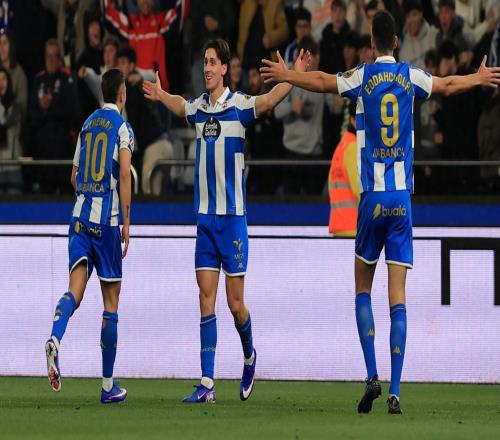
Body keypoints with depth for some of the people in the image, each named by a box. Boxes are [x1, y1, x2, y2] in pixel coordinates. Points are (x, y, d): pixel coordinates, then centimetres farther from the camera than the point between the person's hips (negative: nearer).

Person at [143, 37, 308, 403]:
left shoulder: (239, 105, -6)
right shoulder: (198, 108, 9)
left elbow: (269, 101, -25)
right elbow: (179, 107, 33)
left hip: (233, 215, -4)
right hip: (205, 217, 4)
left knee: (235, 303, 1)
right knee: (207, 299, -1)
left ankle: (249, 356, 29)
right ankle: (207, 383, -3)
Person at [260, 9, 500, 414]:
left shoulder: (363, 77, -2)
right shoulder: (412, 78, 4)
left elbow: (322, 82, 11)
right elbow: (447, 86, 21)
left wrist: (286, 75, 29)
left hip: (372, 197, -1)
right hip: (402, 198, 1)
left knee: (364, 288, 12)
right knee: (398, 295, -2)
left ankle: (372, 376, -4)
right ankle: (395, 390, -8)